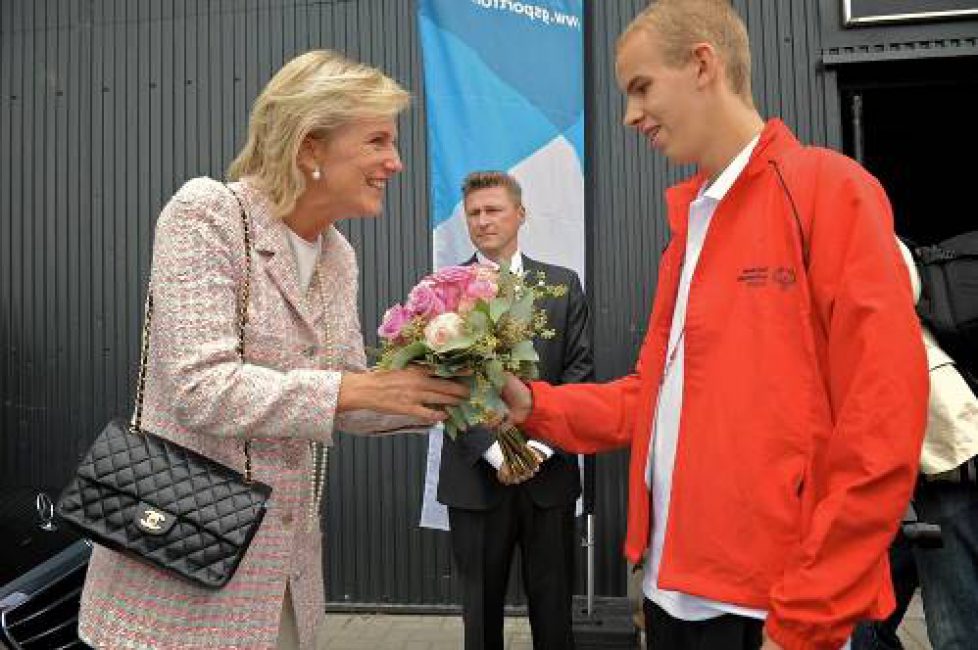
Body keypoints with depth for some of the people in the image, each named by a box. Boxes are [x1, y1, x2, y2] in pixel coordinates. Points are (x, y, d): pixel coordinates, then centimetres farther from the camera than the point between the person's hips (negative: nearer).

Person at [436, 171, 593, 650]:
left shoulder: (563, 285, 7)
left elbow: (580, 373, 2)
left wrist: (540, 444, -10)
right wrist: (495, 452, -13)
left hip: (549, 472, 1)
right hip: (476, 476, -1)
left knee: (554, 610, 10)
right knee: (481, 610, 12)